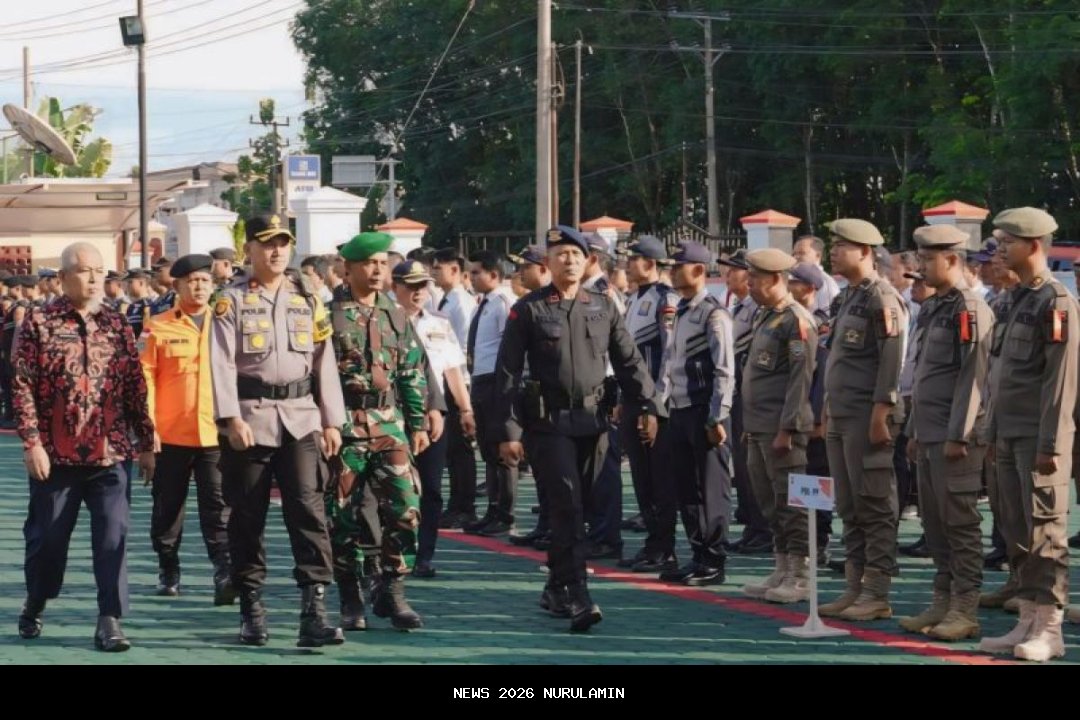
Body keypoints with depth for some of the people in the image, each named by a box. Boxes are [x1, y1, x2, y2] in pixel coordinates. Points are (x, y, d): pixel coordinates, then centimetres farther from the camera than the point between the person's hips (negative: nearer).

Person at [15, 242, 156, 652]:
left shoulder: (116, 326, 7)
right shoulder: (40, 323, -2)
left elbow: (136, 388, 10)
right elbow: (23, 387, -6)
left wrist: (145, 444, 9)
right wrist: (32, 441, -12)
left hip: (109, 453, 2)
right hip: (55, 454, -2)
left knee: (113, 536, -7)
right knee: (47, 536, 10)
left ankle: (110, 622, -4)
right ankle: (35, 606, 33)